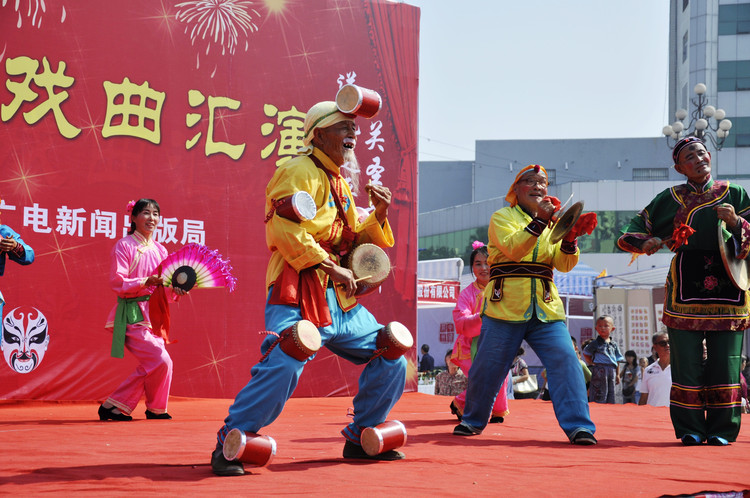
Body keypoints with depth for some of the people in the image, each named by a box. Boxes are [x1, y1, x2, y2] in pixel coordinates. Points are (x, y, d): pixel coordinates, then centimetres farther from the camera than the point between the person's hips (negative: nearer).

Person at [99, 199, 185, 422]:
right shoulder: (124, 246, -4)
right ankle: (155, 408, 6)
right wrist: (146, 282, -23)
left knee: (149, 366, 3)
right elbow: (117, 282, -12)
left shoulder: (159, 250, 14)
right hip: (132, 315, -7)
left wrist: (174, 290, -8)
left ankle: (114, 406, 13)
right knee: (161, 361, -15)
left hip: (154, 315, 7)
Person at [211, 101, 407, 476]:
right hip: (299, 297, -9)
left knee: (391, 361, 9)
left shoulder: (340, 183, 22)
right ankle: (229, 445, -13)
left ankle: (361, 438, 23)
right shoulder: (300, 173, -7)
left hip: (341, 301, 9)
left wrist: (378, 216, 8)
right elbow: (287, 231, -20)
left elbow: (352, 239, 26)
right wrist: (332, 268, -21)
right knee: (282, 368, -26)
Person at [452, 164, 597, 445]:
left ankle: (578, 426, -14)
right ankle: (473, 420, 25)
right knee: (488, 367, 2)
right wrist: (539, 221, -28)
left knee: (565, 361, -14)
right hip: (505, 307, -3)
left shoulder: (552, 223, 16)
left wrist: (570, 238, -19)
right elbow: (512, 248, -16)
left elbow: (564, 264, 2)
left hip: (545, 309, 3)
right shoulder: (502, 217, 4)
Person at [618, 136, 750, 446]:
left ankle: (722, 430, 6)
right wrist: (646, 243, -10)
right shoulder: (669, 199, 11)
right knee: (687, 363, -3)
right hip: (685, 289, 0)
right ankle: (690, 429, 7)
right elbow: (629, 236, 11)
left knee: (725, 362, -3)